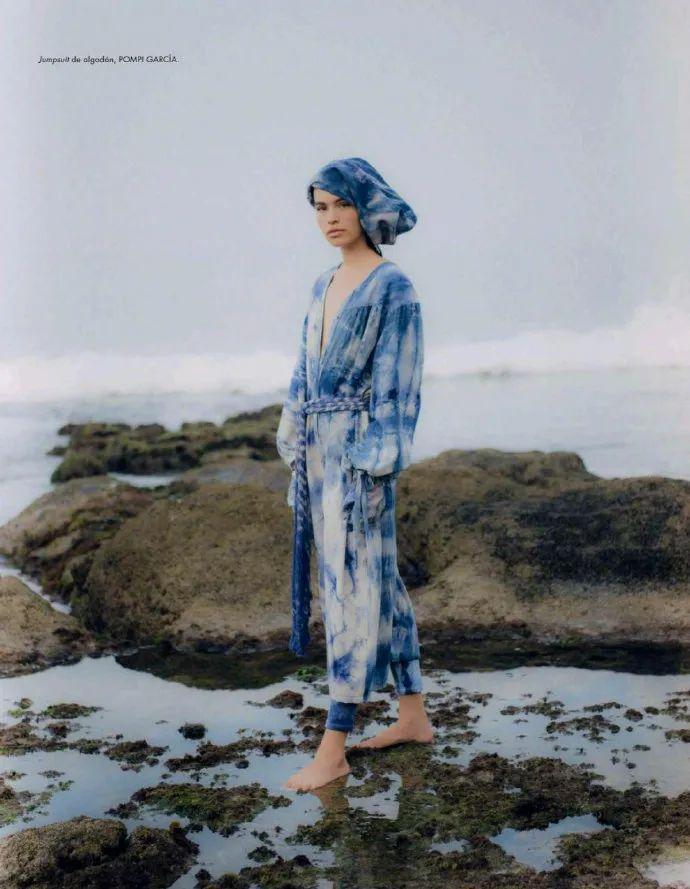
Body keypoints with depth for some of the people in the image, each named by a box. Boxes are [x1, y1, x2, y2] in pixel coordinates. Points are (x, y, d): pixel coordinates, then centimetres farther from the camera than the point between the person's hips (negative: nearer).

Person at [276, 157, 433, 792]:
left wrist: (379, 469, -17)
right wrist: (293, 446, 13)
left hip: (359, 449, -8)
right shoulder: (325, 286, 15)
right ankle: (415, 715, 26)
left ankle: (333, 750, 1)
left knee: (355, 588, -5)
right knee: (377, 582, 14)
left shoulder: (393, 288, -8)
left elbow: (397, 385, -13)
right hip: (319, 448, 8)